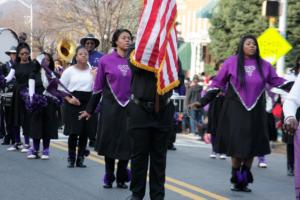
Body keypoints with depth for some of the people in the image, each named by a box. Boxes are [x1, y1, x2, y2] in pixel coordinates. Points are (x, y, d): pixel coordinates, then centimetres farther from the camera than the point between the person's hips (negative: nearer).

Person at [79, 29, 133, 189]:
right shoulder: (106, 60, -2)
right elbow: (98, 87, 4)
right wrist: (90, 110, 7)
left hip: (129, 108, 2)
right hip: (110, 107, -1)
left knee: (126, 144, 4)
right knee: (110, 142, 4)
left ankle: (121, 178, 19)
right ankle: (109, 177, 19)